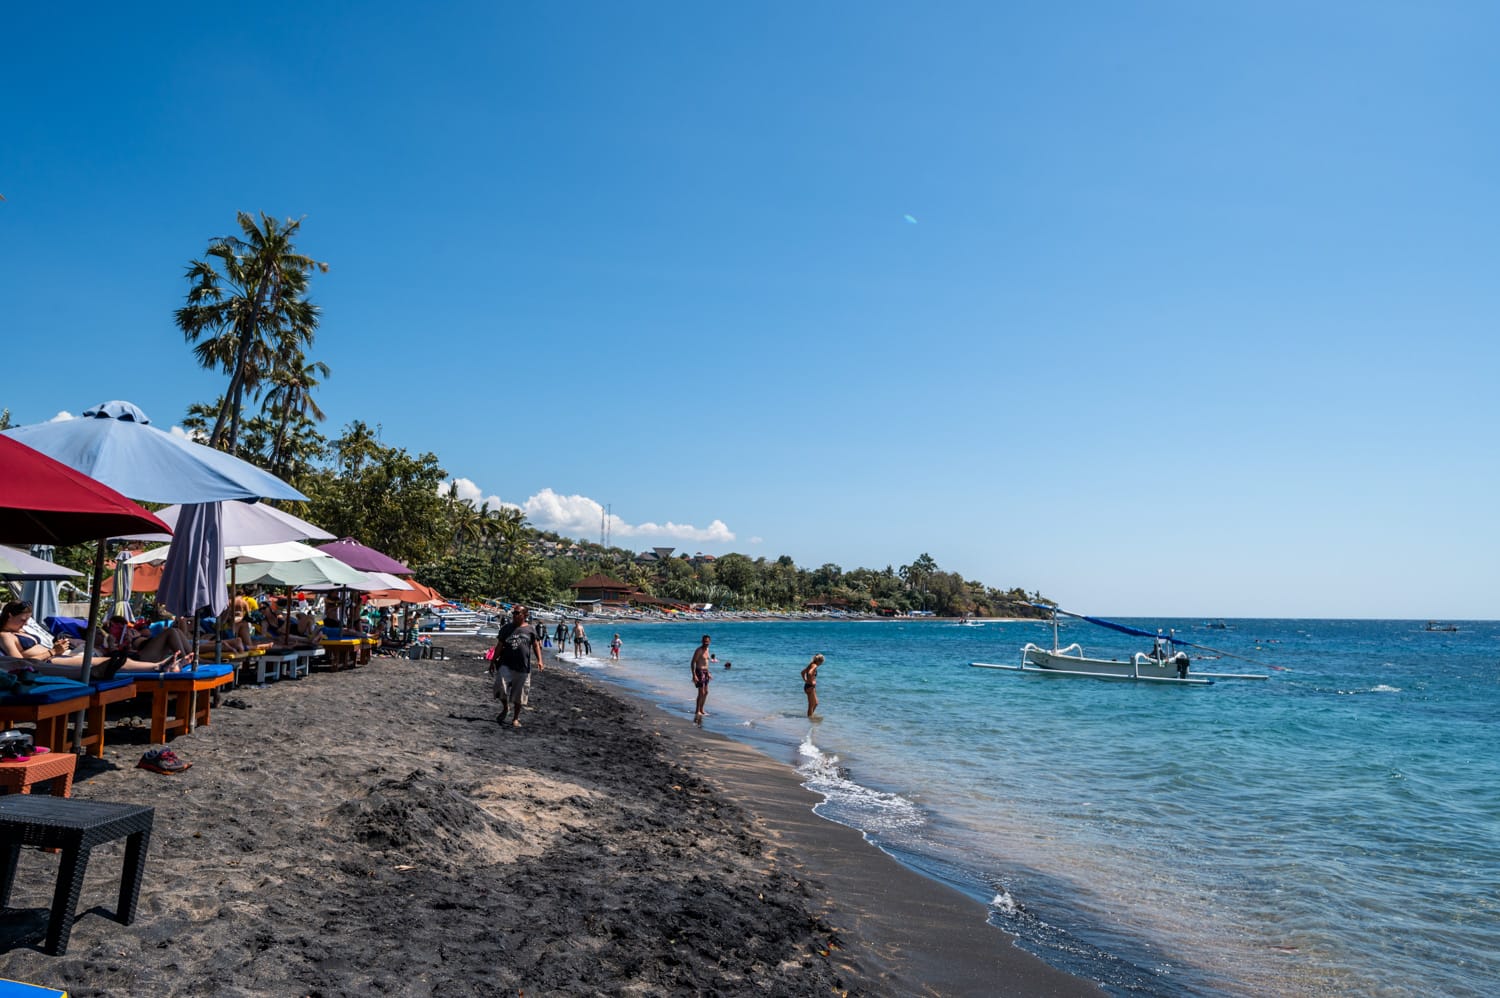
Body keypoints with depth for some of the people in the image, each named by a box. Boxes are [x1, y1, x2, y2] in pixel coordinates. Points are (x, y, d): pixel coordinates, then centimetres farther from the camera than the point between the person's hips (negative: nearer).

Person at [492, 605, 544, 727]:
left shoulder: (530, 629, 4)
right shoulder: (506, 628, 8)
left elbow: (536, 645, 2)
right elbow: (499, 646, 11)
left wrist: (539, 660, -11)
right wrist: (494, 661, 8)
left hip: (523, 667, -1)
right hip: (506, 664, 1)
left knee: (519, 694, 5)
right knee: (501, 686, -18)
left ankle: (516, 719, 22)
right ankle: (505, 707, 12)